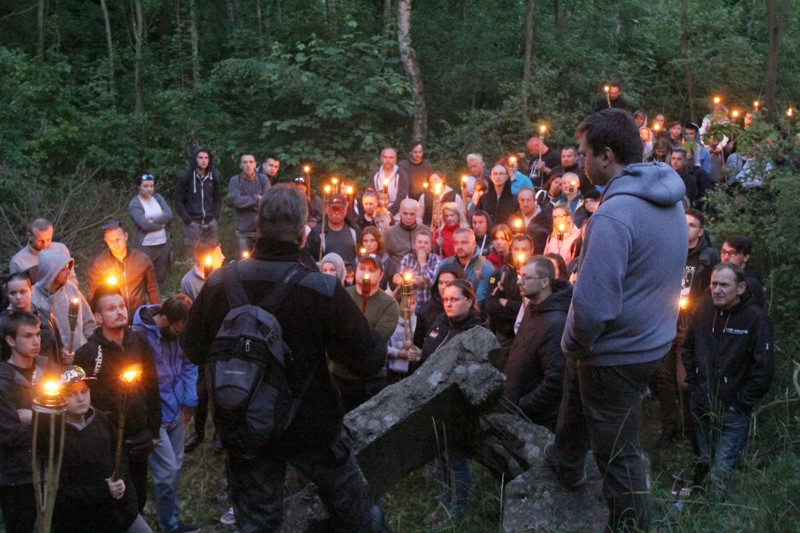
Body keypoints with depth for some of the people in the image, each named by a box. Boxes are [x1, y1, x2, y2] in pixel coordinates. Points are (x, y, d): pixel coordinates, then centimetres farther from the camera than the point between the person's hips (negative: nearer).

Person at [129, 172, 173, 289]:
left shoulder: (158, 198, 8)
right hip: (144, 246, -5)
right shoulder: (134, 204, -8)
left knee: (160, 278, 14)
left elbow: (169, 215, -6)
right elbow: (144, 224, -20)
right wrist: (162, 223, -8)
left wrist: (152, 220, -16)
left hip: (163, 244, 5)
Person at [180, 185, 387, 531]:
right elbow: (370, 361, -18)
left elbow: (193, 351, 2)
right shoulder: (323, 290, -24)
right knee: (348, 504, 23)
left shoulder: (218, 285, -13)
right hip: (312, 427, -3)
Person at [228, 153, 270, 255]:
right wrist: (257, 199, -11)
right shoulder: (234, 180, -3)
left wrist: (245, 202, -11)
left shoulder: (263, 179, 0)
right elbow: (235, 200, -17)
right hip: (243, 231, -1)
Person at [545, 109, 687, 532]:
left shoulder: (614, 215, -30)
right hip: (652, 338, 10)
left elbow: (593, 306, -34)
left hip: (616, 354, -10)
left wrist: (573, 342, -12)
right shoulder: (669, 201, 0)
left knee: (617, 456, 9)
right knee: (575, 391, 33)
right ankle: (566, 461, 56)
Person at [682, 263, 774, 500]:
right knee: (703, 462, 18)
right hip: (701, 407, 5)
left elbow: (764, 368, -15)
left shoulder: (756, 318, -13)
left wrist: (741, 402, -12)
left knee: (722, 470, -6)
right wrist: (693, 385, 11)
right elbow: (688, 349, 19)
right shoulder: (703, 314, 3)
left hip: (733, 412, -5)